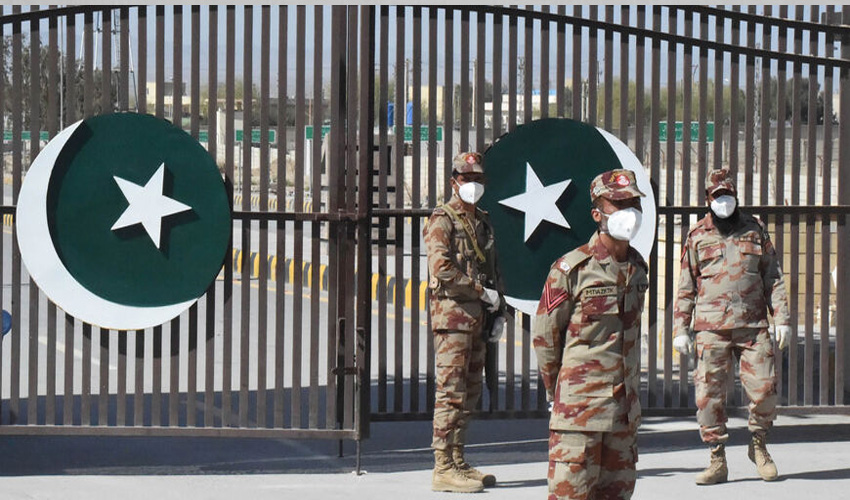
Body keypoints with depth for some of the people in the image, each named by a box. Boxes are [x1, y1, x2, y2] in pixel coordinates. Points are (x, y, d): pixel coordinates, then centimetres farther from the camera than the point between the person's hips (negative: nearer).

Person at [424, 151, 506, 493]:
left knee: (470, 393, 10)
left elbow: (494, 272, 24)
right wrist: (482, 291, -13)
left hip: (477, 318, 8)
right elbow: (441, 269, -19)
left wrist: (498, 312, 15)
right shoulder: (442, 221, -7)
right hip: (451, 314, -8)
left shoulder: (483, 222, 18)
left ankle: (458, 462, 16)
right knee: (451, 392, -10)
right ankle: (444, 468, -9)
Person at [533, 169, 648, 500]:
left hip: (625, 407, 6)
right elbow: (543, 334, -3)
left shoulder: (638, 267, 10)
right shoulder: (571, 268, -10)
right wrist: (558, 392, 5)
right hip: (580, 407, -6)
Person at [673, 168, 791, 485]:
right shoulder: (697, 236, 9)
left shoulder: (755, 230, 11)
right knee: (709, 394, -4)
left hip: (753, 326, 1)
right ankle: (718, 461, 5)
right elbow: (686, 287, 11)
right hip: (711, 328, 0)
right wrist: (680, 329, 6)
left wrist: (781, 317, 5)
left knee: (763, 388, -5)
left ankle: (759, 446, 20)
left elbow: (773, 277, 13)